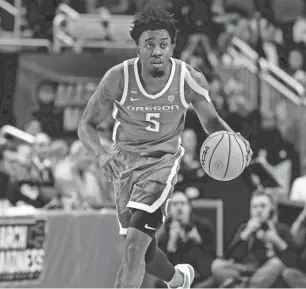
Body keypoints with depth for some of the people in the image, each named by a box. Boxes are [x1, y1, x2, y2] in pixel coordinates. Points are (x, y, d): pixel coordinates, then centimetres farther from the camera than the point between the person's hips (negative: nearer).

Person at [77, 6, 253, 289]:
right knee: (143, 251, 13)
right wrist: (102, 154, -30)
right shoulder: (118, 78, -17)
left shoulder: (190, 79, -15)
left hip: (163, 161, -2)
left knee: (135, 242, -21)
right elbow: (86, 125, -9)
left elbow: (211, 120, 3)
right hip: (125, 162, 2)